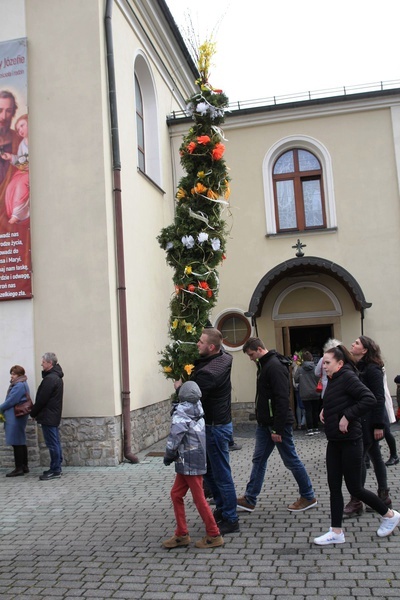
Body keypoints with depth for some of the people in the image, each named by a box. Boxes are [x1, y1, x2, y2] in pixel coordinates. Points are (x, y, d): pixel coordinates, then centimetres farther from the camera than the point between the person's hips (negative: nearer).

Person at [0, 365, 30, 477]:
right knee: (21, 442, 14)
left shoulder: (19, 385, -16)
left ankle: (19, 469, -1)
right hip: (17, 417, 10)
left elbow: (11, 401, -18)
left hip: (16, 418, -10)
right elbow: (11, 400, 17)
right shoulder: (20, 384, 17)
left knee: (17, 443, -6)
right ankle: (24, 466, 20)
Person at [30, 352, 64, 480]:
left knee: (52, 444, -5)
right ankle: (56, 469, 20)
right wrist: (36, 412, 16)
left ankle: (55, 471, -1)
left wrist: (33, 413, -5)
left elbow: (42, 399, -19)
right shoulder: (56, 377, 14)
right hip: (54, 416, 10)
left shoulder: (50, 378, -19)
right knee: (55, 443, 13)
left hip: (48, 416, -10)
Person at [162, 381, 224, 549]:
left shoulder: (181, 414, -17)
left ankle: (214, 536, 13)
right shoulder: (197, 411, 6)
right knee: (176, 494, 13)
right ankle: (181, 535, 19)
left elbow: (175, 437, -18)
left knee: (198, 499, 2)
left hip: (190, 463, -8)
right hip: (186, 463, 8)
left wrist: (168, 456, -3)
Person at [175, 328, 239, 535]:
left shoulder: (209, 372, -27)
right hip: (218, 423, 10)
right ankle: (222, 507, 33)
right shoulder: (222, 358, 1)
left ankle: (230, 520, 13)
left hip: (216, 427, -10)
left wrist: (179, 385, -4)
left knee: (221, 474, 1)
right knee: (208, 470, 20)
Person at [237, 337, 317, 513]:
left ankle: (308, 497, 18)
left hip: (278, 424, -10)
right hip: (264, 424, 10)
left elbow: (282, 400, -25)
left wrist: (278, 429, -24)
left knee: (291, 461, 3)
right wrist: (262, 421, 18)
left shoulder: (275, 367, -20)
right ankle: (249, 499, 18)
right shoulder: (264, 366, 11)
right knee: (259, 459, 11)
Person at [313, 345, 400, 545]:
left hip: (350, 441, -9)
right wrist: (325, 410, 7)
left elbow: (369, 399, -27)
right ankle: (336, 532, 17)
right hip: (334, 441, 9)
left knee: (354, 488, 3)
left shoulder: (348, 377, -17)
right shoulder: (333, 380, 10)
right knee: (334, 487, 9)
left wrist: (347, 416, -24)